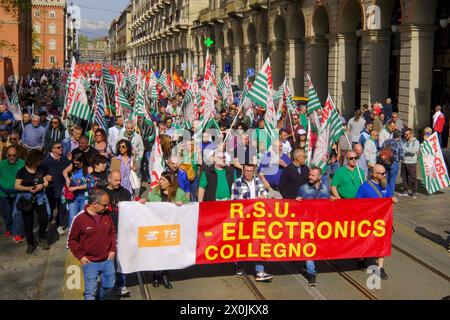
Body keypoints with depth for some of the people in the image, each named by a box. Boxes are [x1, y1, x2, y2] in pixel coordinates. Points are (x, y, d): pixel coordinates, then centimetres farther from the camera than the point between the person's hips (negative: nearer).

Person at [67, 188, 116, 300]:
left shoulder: (106, 216, -1)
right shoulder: (80, 219, -14)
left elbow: (112, 232, 14)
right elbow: (72, 240, -4)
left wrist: (113, 250, 5)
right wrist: (80, 257, -9)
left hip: (107, 260, 4)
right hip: (90, 262, -4)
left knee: (109, 286, 14)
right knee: (90, 291, -1)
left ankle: (102, 298, 42)